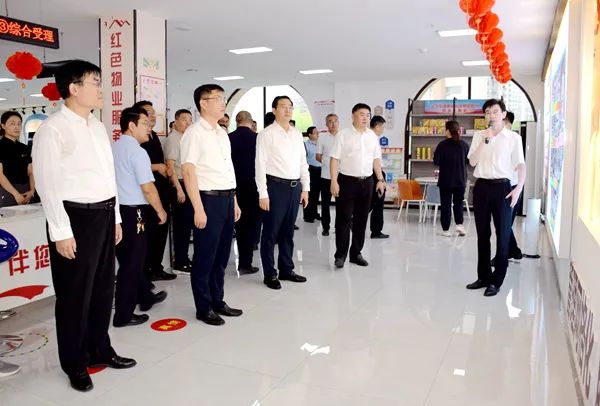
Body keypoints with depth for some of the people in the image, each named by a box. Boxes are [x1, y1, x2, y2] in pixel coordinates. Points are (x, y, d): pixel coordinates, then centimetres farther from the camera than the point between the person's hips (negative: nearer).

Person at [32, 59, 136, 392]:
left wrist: (115, 217, 15)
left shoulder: (97, 126, 12)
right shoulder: (53, 129, -11)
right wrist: (61, 232, -17)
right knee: (75, 294, 5)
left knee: (103, 288, 17)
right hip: (76, 217, -7)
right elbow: (47, 183, -14)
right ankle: (75, 364, 24)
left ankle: (100, 350, 35)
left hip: (104, 215, 7)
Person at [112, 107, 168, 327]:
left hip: (116, 208, 9)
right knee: (132, 262, 1)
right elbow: (147, 187, -17)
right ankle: (123, 315, 9)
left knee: (130, 258, 19)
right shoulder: (137, 151, -15)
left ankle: (145, 297, 36)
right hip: (133, 212, -9)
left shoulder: (113, 148, 9)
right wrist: (160, 211, -5)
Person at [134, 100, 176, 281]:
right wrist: (156, 167, -16)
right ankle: (144, 272, 8)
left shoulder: (154, 136, 17)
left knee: (161, 228, 12)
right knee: (149, 231, -3)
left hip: (161, 189, 9)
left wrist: (165, 170, 12)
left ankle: (156, 268, 23)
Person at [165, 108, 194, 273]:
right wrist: (179, 188, -21)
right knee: (181, 223, -2)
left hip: (188, 185, 8)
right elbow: (170, 166, -17)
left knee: (187, 223, 13)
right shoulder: (173, 138, -10)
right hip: (179, 185, -8)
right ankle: (179, 262, 7)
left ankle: (183, 258, 24)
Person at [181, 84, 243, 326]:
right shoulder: (194, 133, -8)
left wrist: (234, 201, 16)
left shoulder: (222, 133, 15)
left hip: (227, 198, 8)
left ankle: (218, 301, 29)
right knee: (205, 257, 4)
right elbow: (188, 172, -14)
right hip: (209, 199, -7)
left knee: (222, 255, 15)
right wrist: (199, 209, -19)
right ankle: (203, 308, 17)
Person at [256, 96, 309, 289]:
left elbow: (303, 163, 15)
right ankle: (270, 274, 15)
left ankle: (286, 269, 28)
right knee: (271, 232, 3)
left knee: (288, 231, 15)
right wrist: (263, 194, -14)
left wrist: (305, 188, 11)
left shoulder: (297, 134, 12)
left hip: (295, 186, 6)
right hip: (275, 186, -6)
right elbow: (260, 165, -9)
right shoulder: (266, 134, -5)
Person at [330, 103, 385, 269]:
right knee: (344, 219, -1)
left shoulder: (372, 136, 10)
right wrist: (334, 181, -14)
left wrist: (380, 179, 10)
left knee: (361, 219, 10)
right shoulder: (343, 135, -4)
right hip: (347, 181, -5)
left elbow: (376, 159, 15)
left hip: (367, 182, 5)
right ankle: (340, 254, 8)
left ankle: (356, 253, 21)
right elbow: (335, 159, -7)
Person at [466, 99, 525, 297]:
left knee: (502, 234, 0)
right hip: (481, 186, 3)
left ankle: (496, 281, 9)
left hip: (502, 187, -3)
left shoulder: (513, 138, 2)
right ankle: (483, 276, 21)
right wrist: (484, 140, -10)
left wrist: (519, 188, -14)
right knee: (482, 234, 9)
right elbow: (472, 161, -1)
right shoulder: (479, 135, 9)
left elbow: (521, 165, -1)